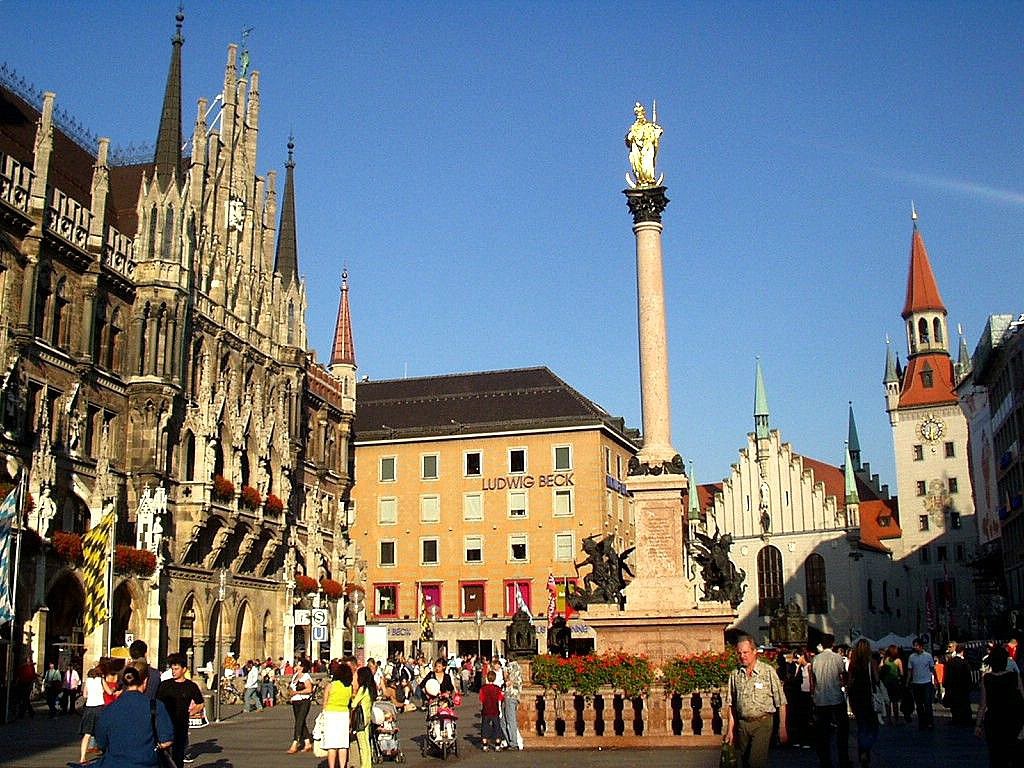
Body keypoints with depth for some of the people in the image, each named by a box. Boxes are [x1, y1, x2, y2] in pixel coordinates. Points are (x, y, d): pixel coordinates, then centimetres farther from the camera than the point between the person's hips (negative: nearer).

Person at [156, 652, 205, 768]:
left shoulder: (191, 686, 4)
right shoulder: (164, 685, 5)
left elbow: (200, 704, 13)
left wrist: (191, 712, 1)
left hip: (181, 725, 0)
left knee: (179, 751, 6)